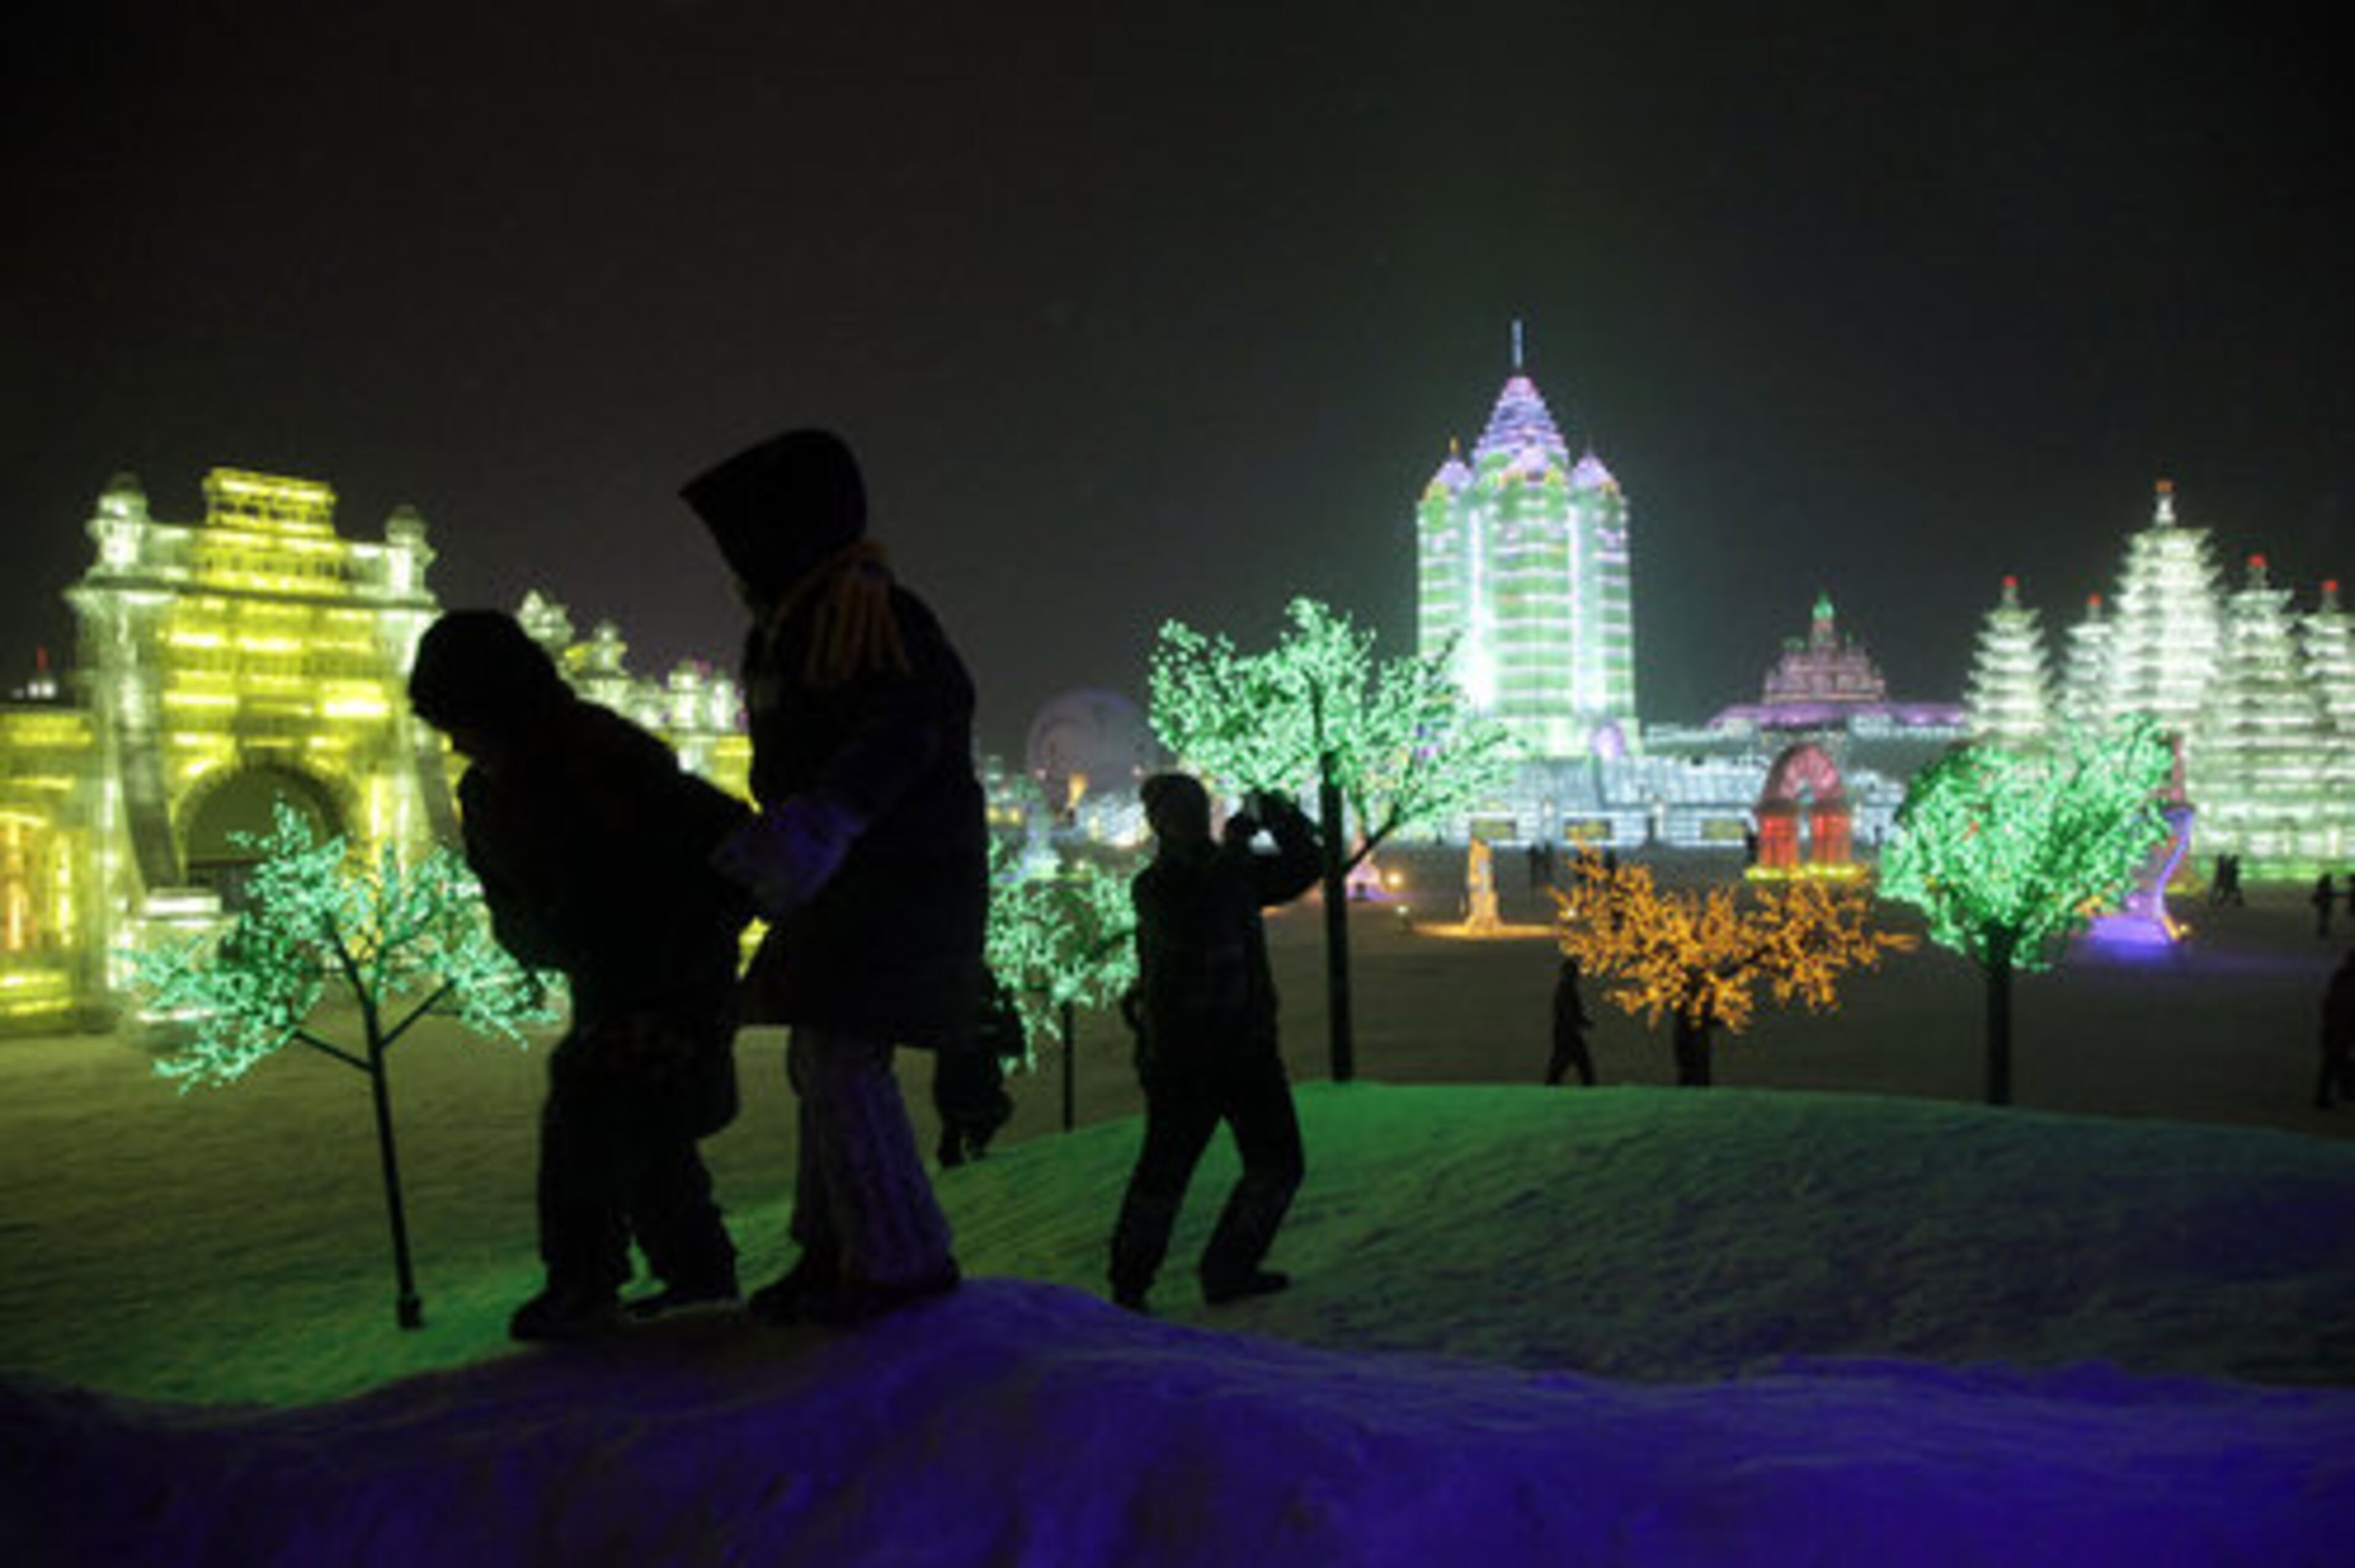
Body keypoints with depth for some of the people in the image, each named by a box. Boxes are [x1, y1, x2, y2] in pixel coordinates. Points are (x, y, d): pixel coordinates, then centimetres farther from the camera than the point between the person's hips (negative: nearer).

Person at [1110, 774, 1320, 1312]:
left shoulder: (1237, 871, 10)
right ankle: (1128, 1288, 7)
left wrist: (1287, 825, -4)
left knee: (1278, 1163, 10)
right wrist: (1232, 854, -25)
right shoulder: (1153, 889, -8)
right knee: (1166, 1172, -6)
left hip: (1248, 1048, 7)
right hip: (1182, 1059, -6)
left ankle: (1229, 1272, 21)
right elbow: (1188, 928, -24)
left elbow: (1304, 869, 16)